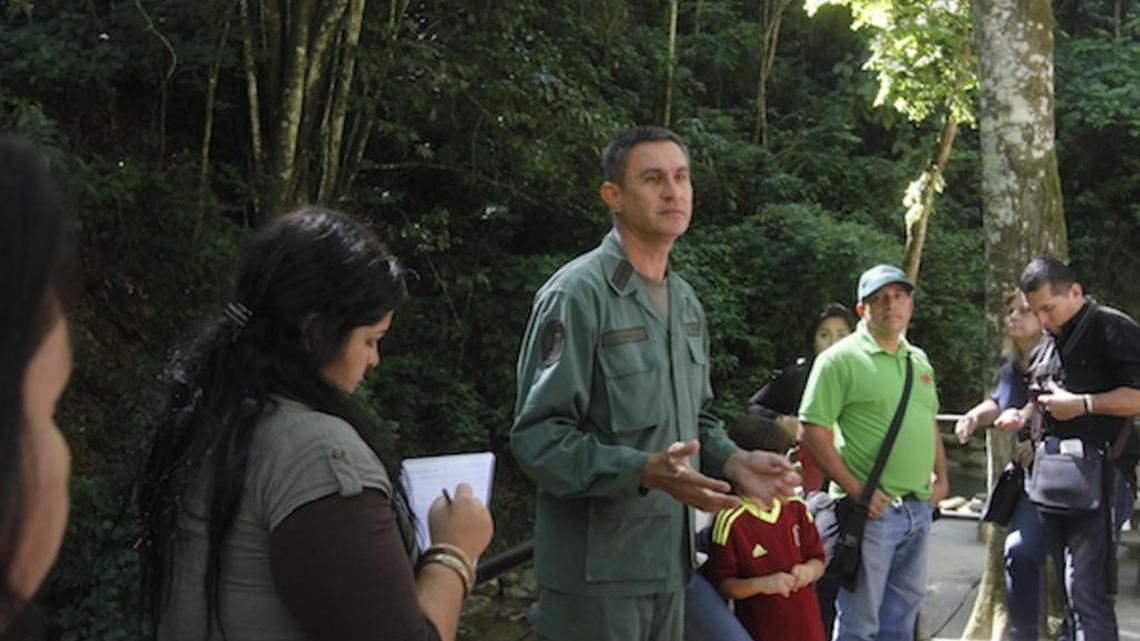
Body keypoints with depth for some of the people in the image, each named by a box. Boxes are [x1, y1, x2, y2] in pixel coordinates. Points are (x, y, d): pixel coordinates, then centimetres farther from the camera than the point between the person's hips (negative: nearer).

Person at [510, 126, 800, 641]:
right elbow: (538, 436, -20)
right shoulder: (577, 294, -15)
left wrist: (733, 461, 1)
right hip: (596, 572, -8)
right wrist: (645, 471, -31)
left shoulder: (687, 303, 13)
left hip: (669, 561, 8)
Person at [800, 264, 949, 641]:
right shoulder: (841, 359, -10)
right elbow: (813, 430, -15)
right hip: (872, 510, -7)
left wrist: (941, 477, 12)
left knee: (903, 610, 19)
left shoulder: (919, 360, 14)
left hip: (919, 508, 7)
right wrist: (854, 489, -18)